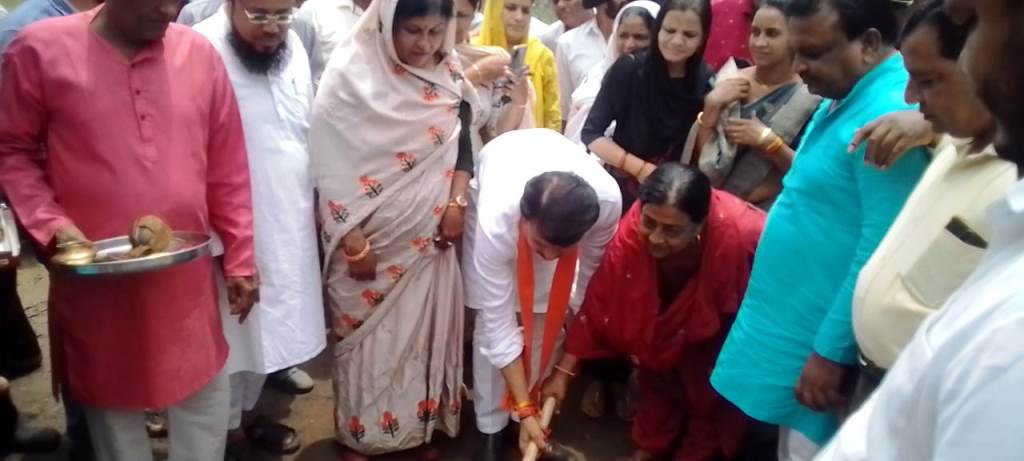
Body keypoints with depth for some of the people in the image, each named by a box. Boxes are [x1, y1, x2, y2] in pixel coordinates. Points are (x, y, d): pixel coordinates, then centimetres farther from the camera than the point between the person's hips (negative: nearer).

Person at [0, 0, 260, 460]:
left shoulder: (200, 53, -1)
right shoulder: (40, 49, -7)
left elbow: (228, 168, 3)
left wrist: (240, 258, 4)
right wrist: (51, 224, -14)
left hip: (187, 275, 2)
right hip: (97, 278, -1)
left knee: (204, 392, 13)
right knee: (110, 396, 16)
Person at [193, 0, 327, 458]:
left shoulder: (292, 46, 4)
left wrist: (312, 202, 13)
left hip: (288, 221, 7)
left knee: (268, 324, 19)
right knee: (232, 333, 9)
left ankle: (247, 412, 40)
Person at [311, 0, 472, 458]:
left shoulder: (448, 72, 2)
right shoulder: (352, 72, -13)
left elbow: (462, 142, 10)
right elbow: (332, 162, -14)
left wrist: (456, 202, -5)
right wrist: (352, 240, -15)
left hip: (429, 233, 4)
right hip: (369, 235, -4)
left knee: (423, 328, 12)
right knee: (368, 335, 7)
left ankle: (421, 423, 31)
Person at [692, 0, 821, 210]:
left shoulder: (811, 99, -7)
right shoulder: (728, 83, 3)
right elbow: (700, 157, 3)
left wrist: (768, 141, -19)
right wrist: (711, 105, -10)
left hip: (768, 213, -2)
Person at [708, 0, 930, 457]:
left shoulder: (888, 117, -24)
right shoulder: (844, 99, 7)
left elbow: (880, 253, -25)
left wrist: (831, 351, -21)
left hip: (821, 334, -9)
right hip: (794, 315, 9)